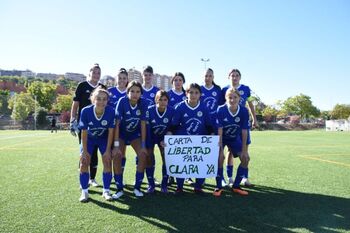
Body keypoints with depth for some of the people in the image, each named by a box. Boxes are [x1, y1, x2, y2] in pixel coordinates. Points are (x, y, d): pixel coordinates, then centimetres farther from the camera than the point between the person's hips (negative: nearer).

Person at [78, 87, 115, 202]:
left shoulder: (110, 111, -30)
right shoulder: (86, 111, -31)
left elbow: (110, 132, -20)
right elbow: (84, 132, -21)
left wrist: (108, 150, -17)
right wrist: (85, 151, -16)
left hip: (104, 138, 0)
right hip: (89, 138, 0)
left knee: (107, 162, -7)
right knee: (84, 162, -5)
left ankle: (106, 191, 7)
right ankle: (84, 191, 10)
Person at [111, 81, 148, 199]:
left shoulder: (143, 103, -20)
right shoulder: (122, 101, -25)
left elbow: (143, 124, -15)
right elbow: (117, 123, -25)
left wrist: (143, 145, -16)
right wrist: (116, 145, -29)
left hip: (135, 133, 2)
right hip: (121, 133, -1)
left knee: (143, 155, -15)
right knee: (116, 156, -18)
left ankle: (137, 187, 1)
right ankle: (119, 189, -1)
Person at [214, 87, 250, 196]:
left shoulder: (244, 111, -22)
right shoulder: (221, 110, -28)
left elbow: (244, 132, -16)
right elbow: (219, 131, -27)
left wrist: (244, 150, -14)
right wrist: (220, 149, -28)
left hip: (235, 139, 4)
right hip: (221, 138, -3)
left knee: (245, 158, -5)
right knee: (220, 157, -23)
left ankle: (236, 186, 11)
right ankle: (219, 186, -4)